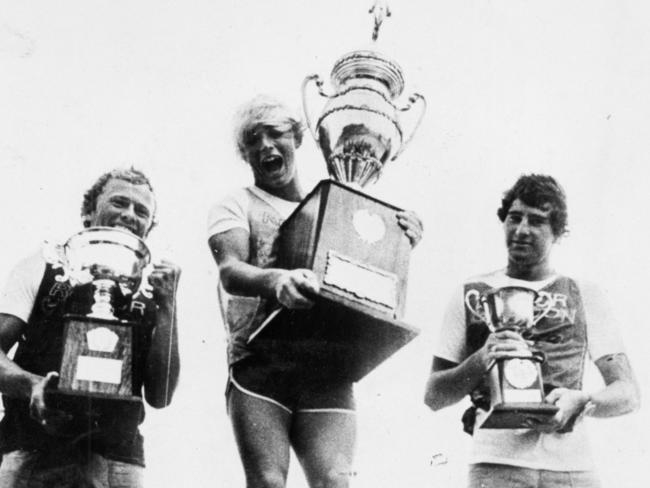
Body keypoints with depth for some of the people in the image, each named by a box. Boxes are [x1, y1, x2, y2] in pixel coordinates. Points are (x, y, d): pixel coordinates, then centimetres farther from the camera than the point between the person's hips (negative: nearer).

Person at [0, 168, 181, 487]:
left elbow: (159, 397, 6)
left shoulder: (148, 298, 14)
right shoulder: (44, 267, 12)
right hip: (32, 450, -1)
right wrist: (33, 385, -17)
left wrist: (167, 307, 0)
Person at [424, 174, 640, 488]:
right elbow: (433, 397, 9)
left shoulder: (585, 297, 14)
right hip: (497, 462, 0)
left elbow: (627, 394, 9)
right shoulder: (472, 296, 13)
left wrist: (583, 401, -13)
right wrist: (480, 360, -9)